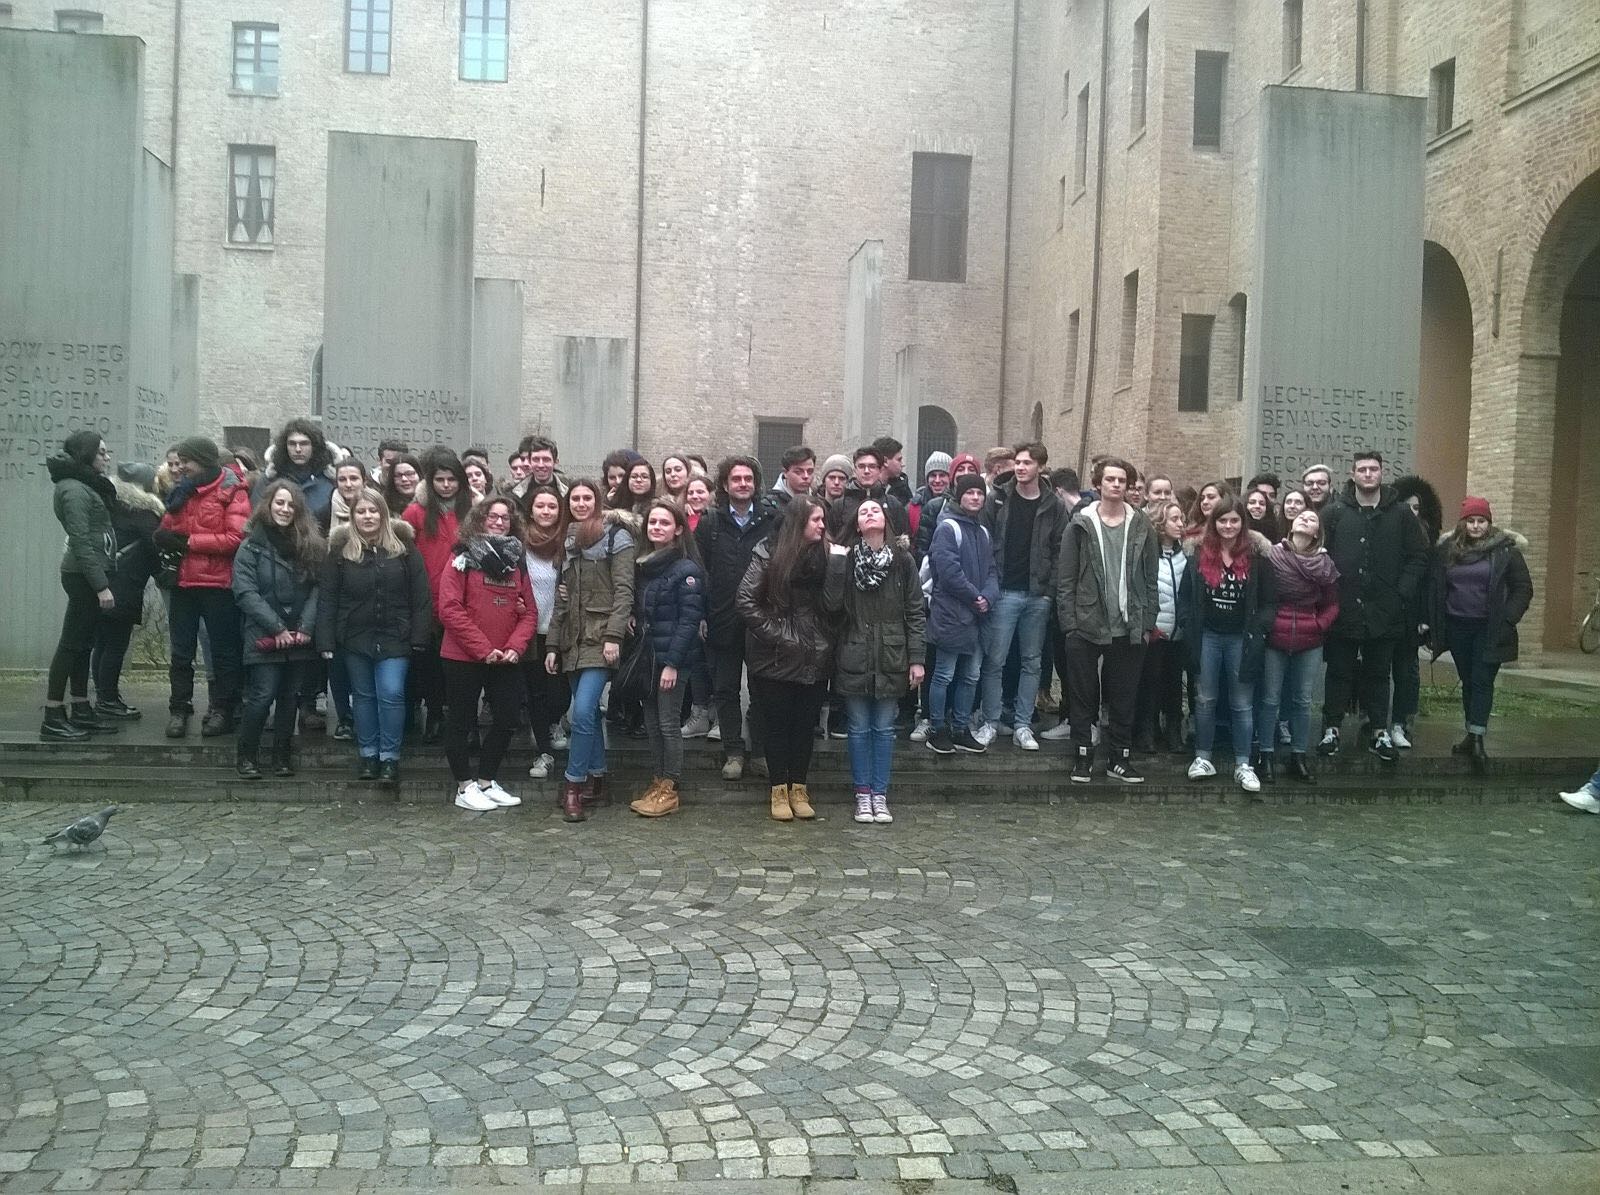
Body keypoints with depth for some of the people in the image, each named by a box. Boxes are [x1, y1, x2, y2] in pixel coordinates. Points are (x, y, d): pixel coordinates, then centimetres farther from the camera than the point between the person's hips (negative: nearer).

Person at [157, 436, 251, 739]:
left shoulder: (233, 492, -8)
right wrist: (165, 539, -8)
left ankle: (222, 710, 13)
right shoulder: (182, 491, 13)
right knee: (180, 651, 10)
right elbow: (166, 529, 17)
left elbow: (236, 538, -18)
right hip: (183, 583, 6)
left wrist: (189, 541, -15)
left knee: (223, 650, 5)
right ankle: (179, 709, 18)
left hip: (218, 584, -6)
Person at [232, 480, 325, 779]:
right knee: (263, 695, -6)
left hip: (299, 638, 3)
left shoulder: (310, 544, 8)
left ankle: (283, 755, 20)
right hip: (265, 638, -3)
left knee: (290, 696, 9)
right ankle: (246, 755, 9)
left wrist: (306, 625, -10)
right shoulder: (252, 546, -2)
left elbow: (316, 588, 2)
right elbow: (246, 592, -9)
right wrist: (277, 628, -15)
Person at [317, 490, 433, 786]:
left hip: (394, 637, -2)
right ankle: (367, 754, 22)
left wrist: (420, 637, -7)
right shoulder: (340, 549, 0)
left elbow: (421, 595, -2)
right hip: (354, 637, 2)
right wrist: (325, 642, -5)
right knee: (363, 695, 10)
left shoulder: (403, 546, -2)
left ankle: (390, 758, 1)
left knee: (391, 693, -8)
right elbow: (327, 599, 0)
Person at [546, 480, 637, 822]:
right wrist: (552, 644, 14)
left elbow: (623, 590, -9)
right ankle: (597, 781, 17)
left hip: (600, 637, -7)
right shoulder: (568, 542, 18)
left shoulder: (616, 536, -2)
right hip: (573, 638, 7)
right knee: (588, 712, 9)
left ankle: (573, 784, -6)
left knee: (583, 711, -15)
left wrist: (613, 635, -18)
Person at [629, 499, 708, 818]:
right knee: (651, 723, 11)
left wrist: (672, 663, -18)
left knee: (668, 724, -3)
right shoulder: (644, 565, 12)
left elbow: (688, 620, -15)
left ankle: (669, 790, 6)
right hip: (647, 655, 7)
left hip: (673, 658, -7)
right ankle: (656, 784, 20)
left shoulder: (687, 570, -11)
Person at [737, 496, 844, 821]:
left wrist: (838, 563, -21)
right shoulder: (768, 553, -7)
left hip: (814, 659, 3)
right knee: (776, 723, 7)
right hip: (775, 658, -3)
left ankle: (799, 789, 21)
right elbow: (745, 602, -11)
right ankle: (779, 791, 17)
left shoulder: (826, 555, 0)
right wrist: (778, 635, -12)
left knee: (805, 724, 10)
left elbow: (836, 603, -11)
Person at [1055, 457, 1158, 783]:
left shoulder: (1142, 527, 5)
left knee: (1124, 699, 9)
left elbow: (1150, 579, 7)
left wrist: (1148, 622, 1)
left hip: (1129, 629, 2)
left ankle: (1120, 759, 19)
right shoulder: (1080, 525, -1)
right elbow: (1065, 579, -3)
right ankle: (1082, 758, 16)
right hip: (1086, 628, -2)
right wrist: (1069, 623, -8)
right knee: (1083, 698, 6)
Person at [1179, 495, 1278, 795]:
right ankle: (1203, 758, 20)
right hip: (1208, 637, 2)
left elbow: (1269, 601, -1)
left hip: (1241, 639, -1)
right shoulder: (1200, 554, 1)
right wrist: (1190, 628, -5)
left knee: (1242, 704, 5)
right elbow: (1186, 596, 4)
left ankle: (1243, 765, 12)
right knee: (1206, 700, 10)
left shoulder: (1256, 556, -3)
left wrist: (1258, 631, -11)